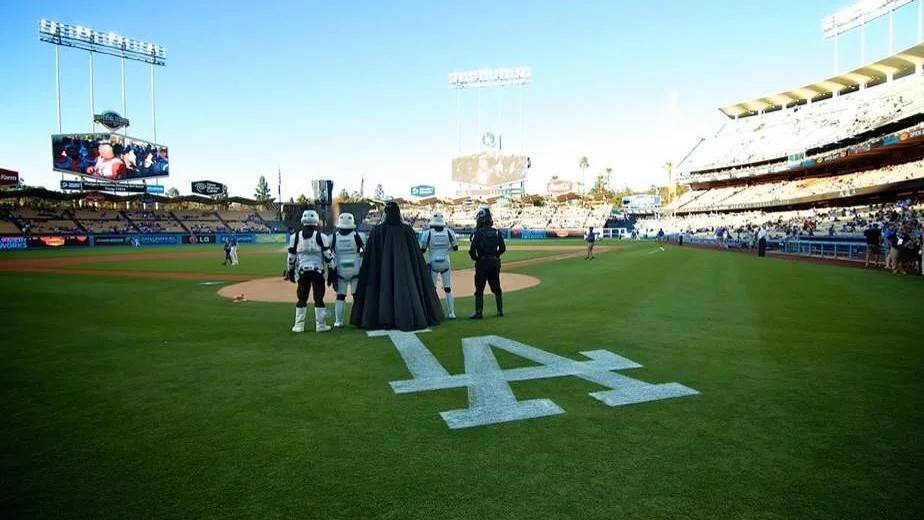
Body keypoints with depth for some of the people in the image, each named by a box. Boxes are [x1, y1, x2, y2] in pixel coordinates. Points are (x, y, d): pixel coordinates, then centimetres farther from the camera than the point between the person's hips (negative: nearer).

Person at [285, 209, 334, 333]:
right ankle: (320, 325, 7)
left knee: (302, 298, 11)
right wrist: (331, 270, 4)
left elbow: (291, 256, 7)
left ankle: (299, 325, 14)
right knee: (319, 298, 4)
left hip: (302, 271, 2)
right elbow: (328, 255, -4)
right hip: (318, 271, -2)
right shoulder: (321, 236, -5)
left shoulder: (295, 237, 2)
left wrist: (290, 270, 17)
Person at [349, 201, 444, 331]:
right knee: (405, 290, 6)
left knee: (386, 291, 7)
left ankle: (387, 321, 5)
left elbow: (370, 256, -5)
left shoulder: (377, 231, -7)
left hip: (385, 269, 0)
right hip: (404, 268, 0)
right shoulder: (407, 230, -5)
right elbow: (417, 254, 0)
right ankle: (409, 319, 8)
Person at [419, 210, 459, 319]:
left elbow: (422, 250, -3)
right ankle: (451, 313, 16)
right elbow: (455, 248, 6)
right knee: (448, 288, 14)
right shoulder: (449, 232, -4)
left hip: (433, 264, -2)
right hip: (445, 263, 2)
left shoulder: (427, 233, -10)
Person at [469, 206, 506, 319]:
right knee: (496, 288, 16)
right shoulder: (497, 232, 4)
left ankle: (478, 313, 2)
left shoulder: (478, 233, -12)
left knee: (479, 289, 2)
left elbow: (472, 249, -14)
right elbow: (503, 248, 8)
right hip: (495, 262, 5)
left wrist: (475, 258, 3)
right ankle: (500, 310, 22)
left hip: (482, 262, -5)